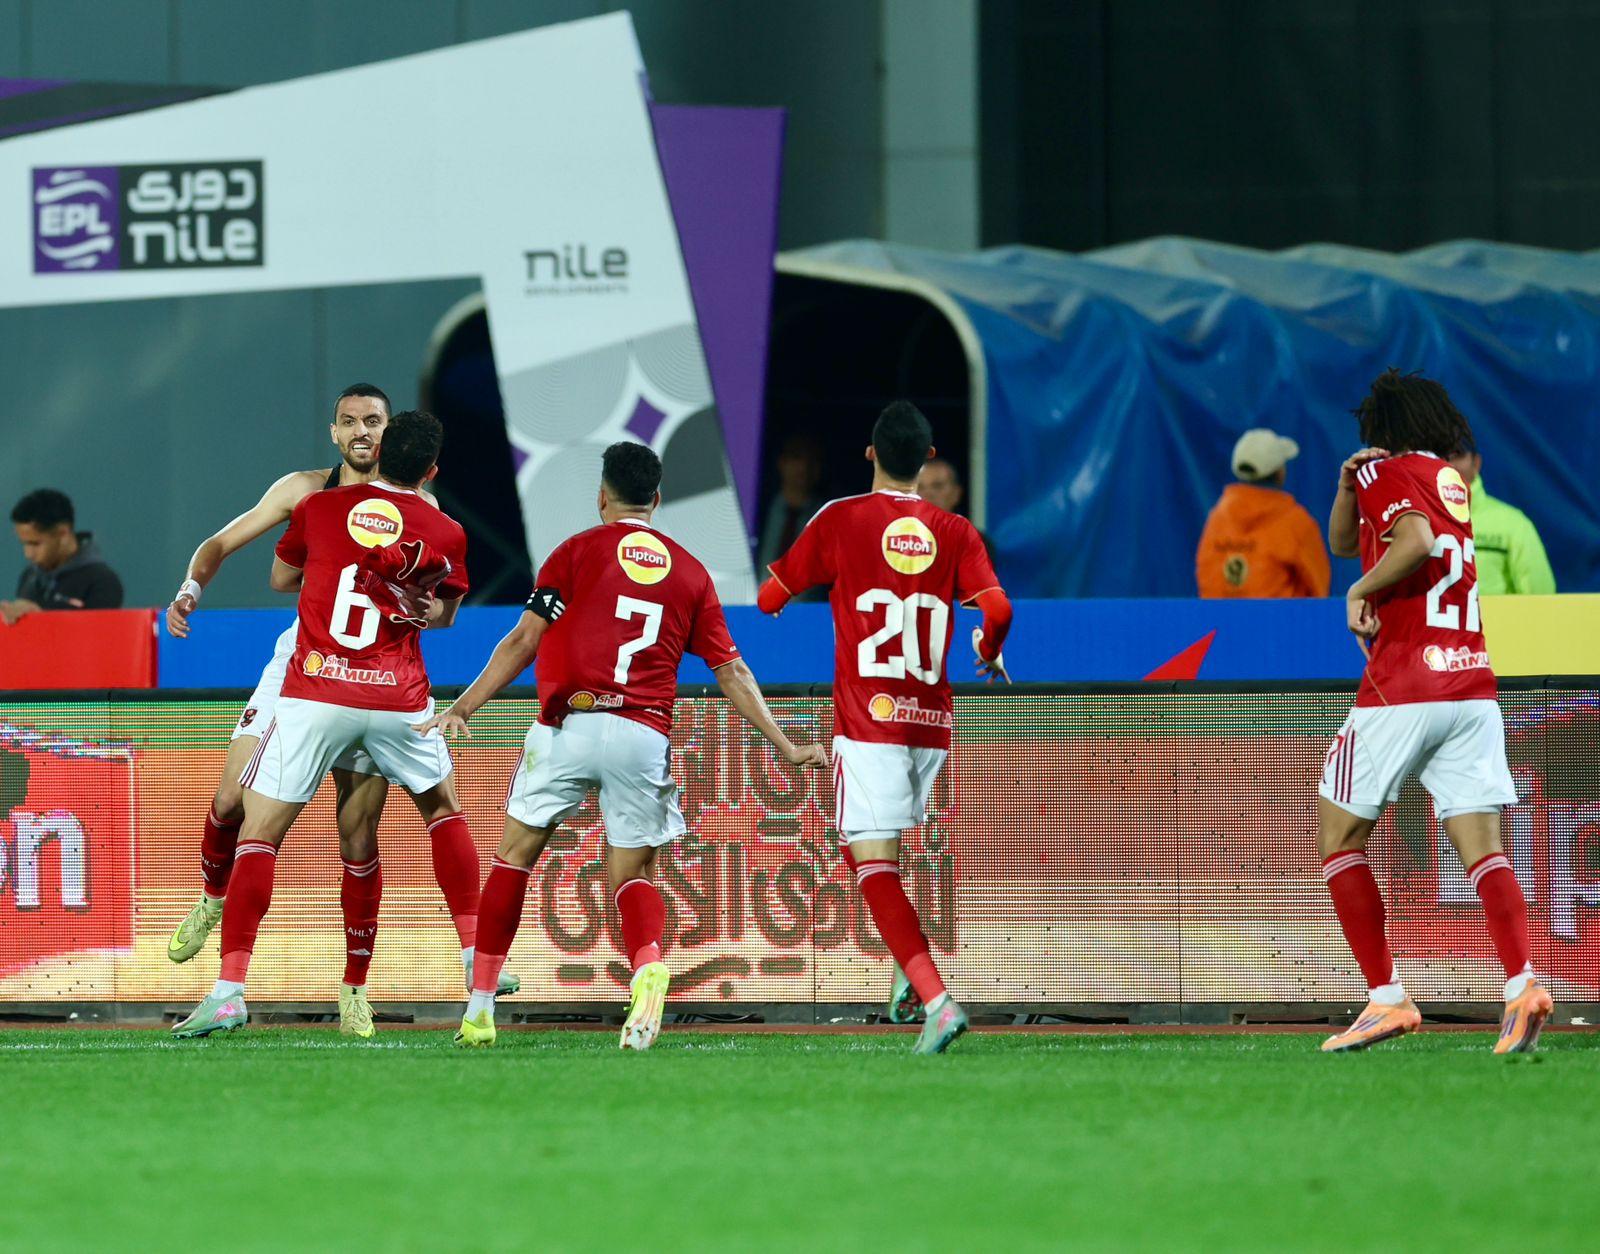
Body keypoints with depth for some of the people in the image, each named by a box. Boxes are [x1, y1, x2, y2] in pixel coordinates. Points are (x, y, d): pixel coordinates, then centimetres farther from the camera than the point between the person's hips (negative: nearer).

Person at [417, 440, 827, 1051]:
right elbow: (732, 671, 12)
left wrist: (462, 708, 0)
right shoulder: (690, 572, 13)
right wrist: (784, 745, 17)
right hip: (646, 737, 2)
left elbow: (523, 642, -1)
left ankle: (481, 1007, 10)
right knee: (632, 875, 11)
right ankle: (648, 965, -22)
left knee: (514, 857, 11)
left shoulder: (577, 551, 5)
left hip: (570, 725, -2)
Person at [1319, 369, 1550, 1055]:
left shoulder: (1390, 471, -2)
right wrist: (1349, 484, 14)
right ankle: (1522, 984, -25)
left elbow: (1417, 541, -24)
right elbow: (1344, 542, 31)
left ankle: (1387, 997, -1)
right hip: (1474, 687, 7)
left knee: (1336, 833, 7)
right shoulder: (1450, 479, 21)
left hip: (1402, 687, -6)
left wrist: (1360, 591, -11)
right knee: (1482, 848, -2)